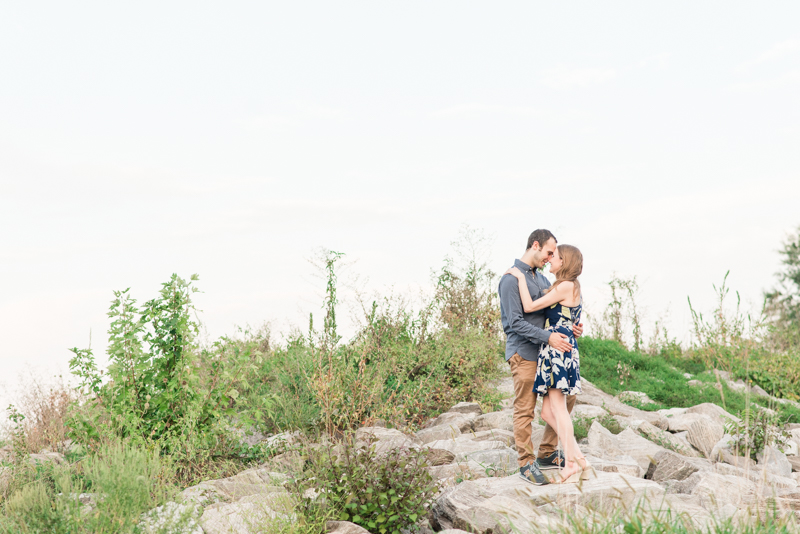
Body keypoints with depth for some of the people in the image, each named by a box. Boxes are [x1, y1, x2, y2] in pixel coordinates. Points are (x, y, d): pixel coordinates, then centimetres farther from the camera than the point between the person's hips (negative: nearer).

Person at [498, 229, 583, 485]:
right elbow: (515, 322, -18)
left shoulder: (541, 278, 15)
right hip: (523, 353, -9)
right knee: (525, 410, -2)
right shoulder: (511, 279, -13)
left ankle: (547, 454, 24)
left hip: (546, 351, 9)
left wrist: (571, 326, -1)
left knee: (565, 397, 13)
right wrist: (548, 337, -23)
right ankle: (526, 464, 9)